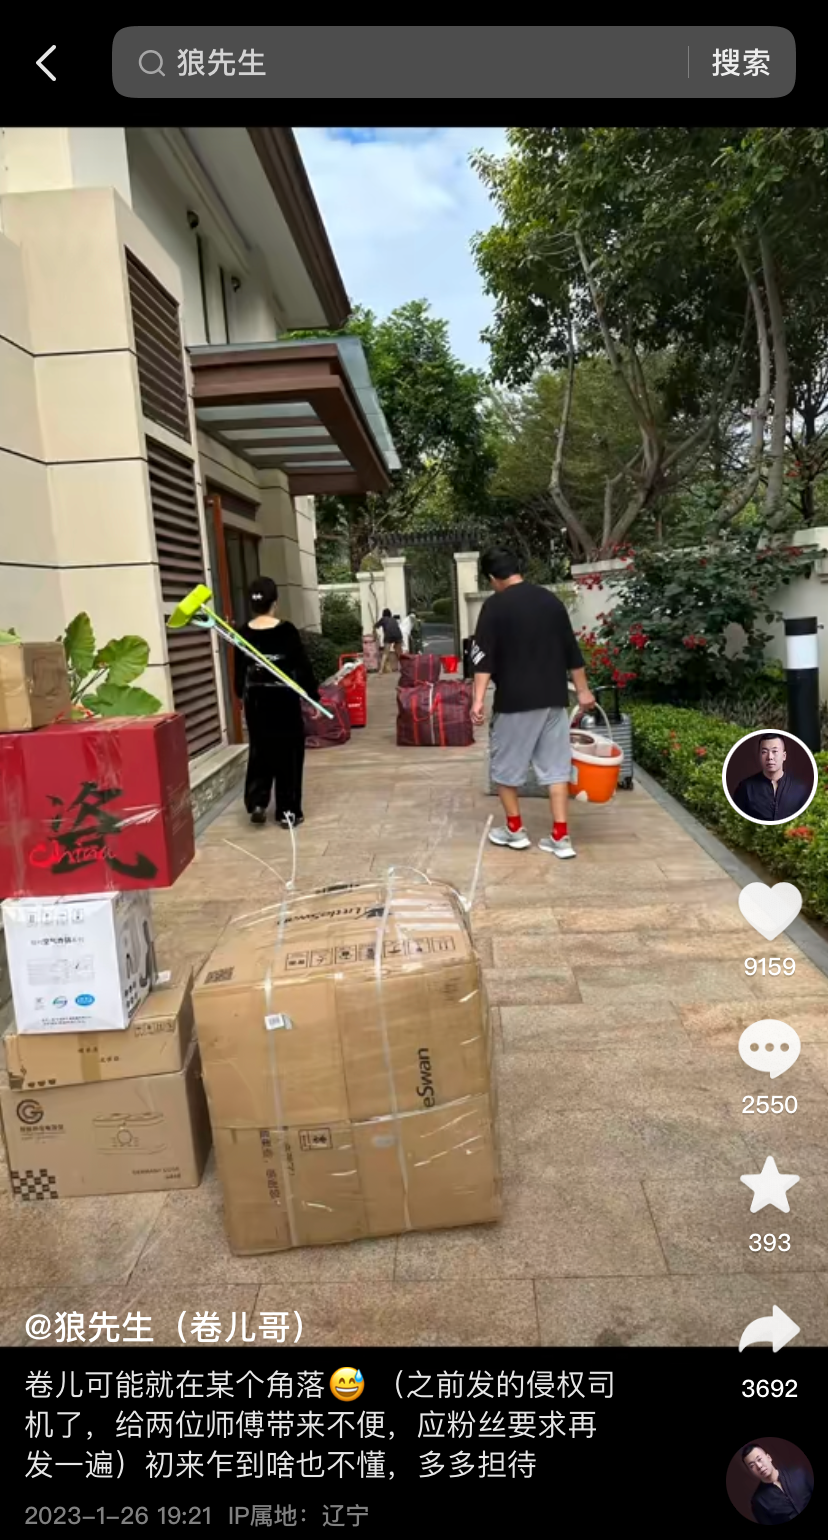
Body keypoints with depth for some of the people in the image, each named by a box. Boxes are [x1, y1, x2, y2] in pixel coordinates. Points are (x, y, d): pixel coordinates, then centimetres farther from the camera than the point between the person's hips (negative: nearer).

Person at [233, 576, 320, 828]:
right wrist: (313, 696, 1)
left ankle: (257, 801, 6)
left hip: (256, 699, 3)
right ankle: (288, 811, 9)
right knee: (289, 753, 6)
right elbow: (303, 666, -9)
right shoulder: (286, 630, -11)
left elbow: (239, 669, 7)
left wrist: (241, 695, 23)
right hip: (284, 699, -3)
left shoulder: (243, 633, -2)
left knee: (260, 751, 17)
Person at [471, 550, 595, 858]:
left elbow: (484, 656, -14)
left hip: (515, 699, -5)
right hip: (553, 698, 5)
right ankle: (560, 837, 6)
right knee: (556, 766, 7)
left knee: (506, 765, 12)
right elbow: (571, 650, 13)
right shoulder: (551, 600, 9)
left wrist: (478, 699, -18)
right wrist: (582, 690, 21)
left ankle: (515, 830, 20)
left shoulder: (495, 605, -6)